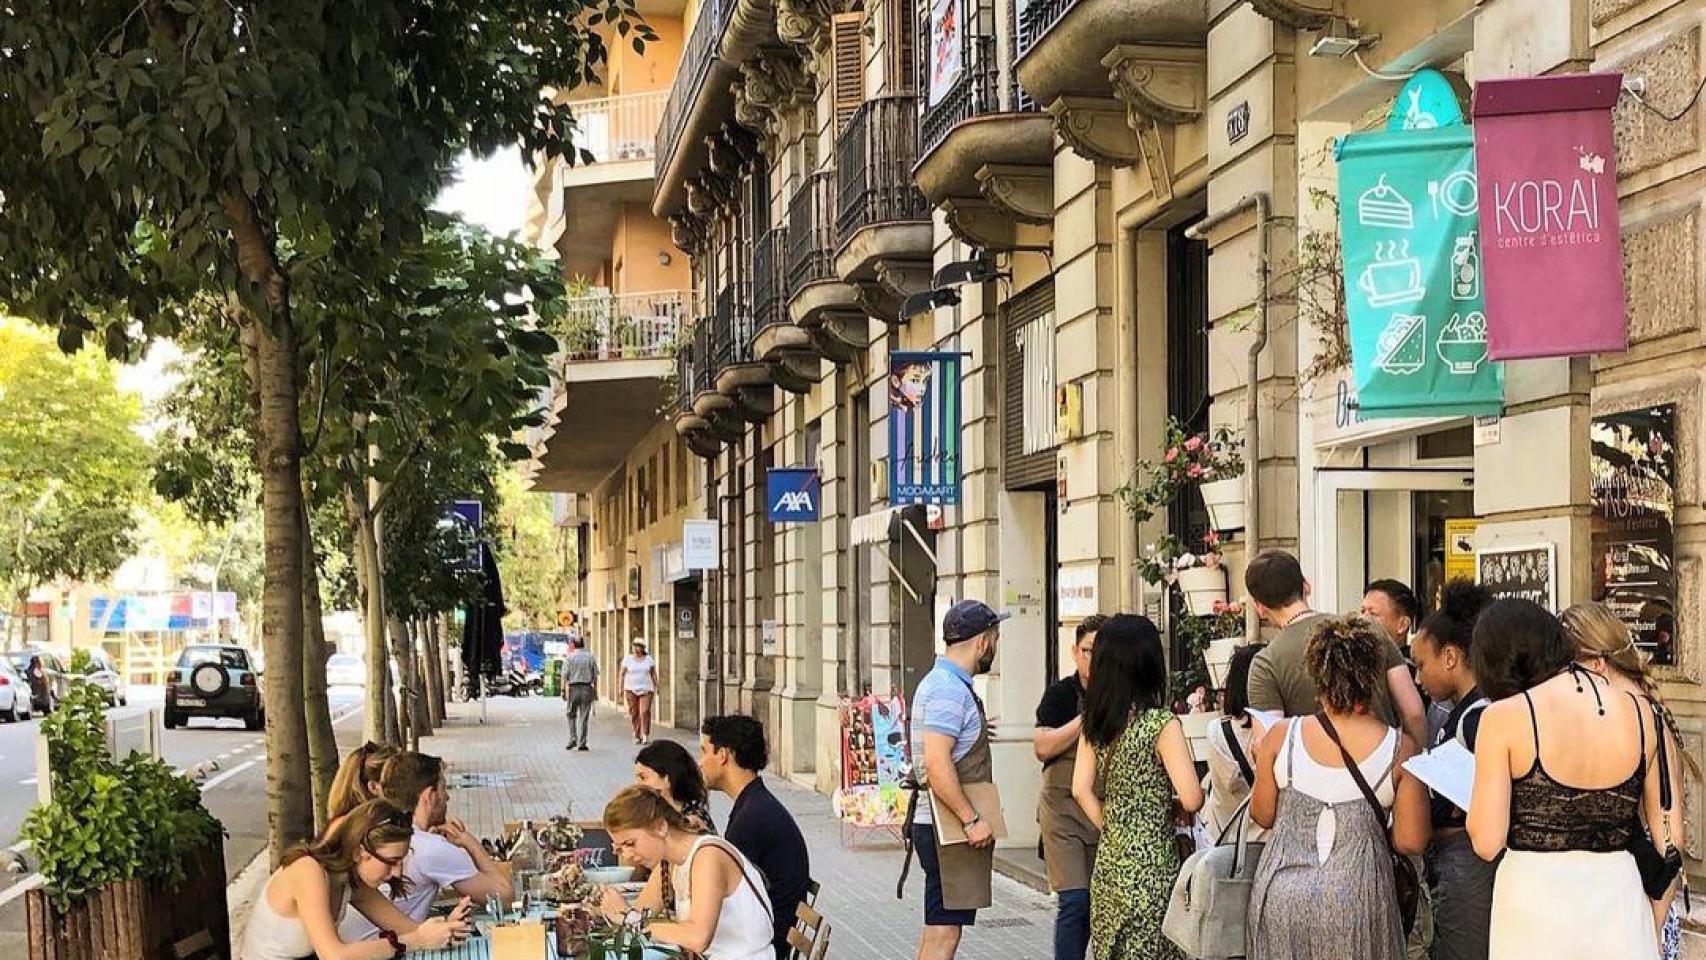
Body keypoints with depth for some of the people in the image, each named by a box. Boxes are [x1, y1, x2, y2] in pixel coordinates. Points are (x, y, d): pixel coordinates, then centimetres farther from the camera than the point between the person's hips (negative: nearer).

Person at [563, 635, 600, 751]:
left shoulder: (570, 657, -3)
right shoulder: (591, 657, 5)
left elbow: (565, 676, -5)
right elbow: (595, 676, 4)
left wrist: (563, 690, 0)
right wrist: (595, 691, 10)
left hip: (573, 688, -2)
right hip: (587, 688, 2)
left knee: (571, 715, 14)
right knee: (584, 717, 4)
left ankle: (572, 739, 3)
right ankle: (582, 743, 4)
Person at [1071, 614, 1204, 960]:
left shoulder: (1094, 724, 2)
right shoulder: (1162, 724, -14)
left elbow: (1081, 791, 3)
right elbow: (1192, 800, -17)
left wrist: (1111, 829, 11)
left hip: (1107, 863, 6)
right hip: (1151, 866, -6)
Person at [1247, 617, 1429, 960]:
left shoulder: (1281, 736, -7)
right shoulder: (1400, 748, -9)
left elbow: (1262, 815, 5)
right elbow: (1411, 842, -6)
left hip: (1282, 893, 1)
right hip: (1357, 901, -1)